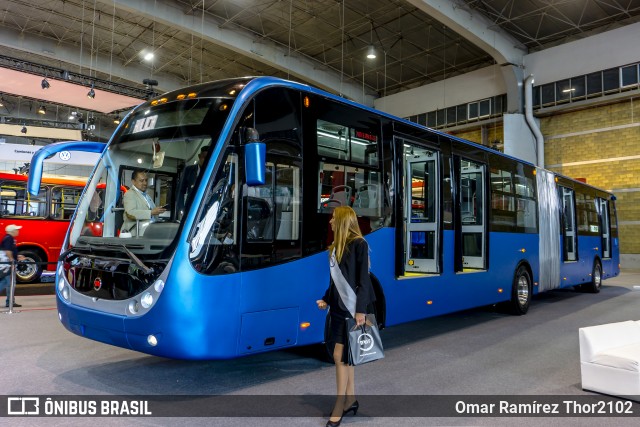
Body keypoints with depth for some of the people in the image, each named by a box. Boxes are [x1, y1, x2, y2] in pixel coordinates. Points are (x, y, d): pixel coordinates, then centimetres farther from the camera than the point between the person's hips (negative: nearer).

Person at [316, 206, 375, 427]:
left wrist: (361, 310, -18)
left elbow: (364, 279, -15)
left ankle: (338, 408, 6)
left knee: (340, 355, -5)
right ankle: (351, 400, 27)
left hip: (352, 307, -8)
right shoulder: (336, 246, 11)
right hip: (338, 307, 8)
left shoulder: (358, 244, -13)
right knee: (345, 355, 14)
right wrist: (326, 300, 12)